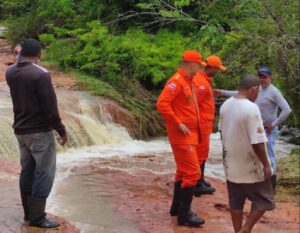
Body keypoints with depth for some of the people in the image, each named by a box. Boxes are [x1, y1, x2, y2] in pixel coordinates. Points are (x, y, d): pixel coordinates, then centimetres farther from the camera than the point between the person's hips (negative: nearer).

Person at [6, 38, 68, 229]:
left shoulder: (10, 72, 3)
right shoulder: (41, 74, -19)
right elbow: (50, 108, -19)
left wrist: (24, 60, 15)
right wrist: (61, 130, -7)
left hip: (21, 130, 8)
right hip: (40, 131, -7)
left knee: (27, 171, 15)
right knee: (44, 173, -1)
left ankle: (29, 212, 22)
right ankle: (37, 217, 1)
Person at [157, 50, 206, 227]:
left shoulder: (189, 81, 14)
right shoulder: (177, 81, -16)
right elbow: (162, 104, -25)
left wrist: (194, 126, 13)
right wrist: (178, 124, -22)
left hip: (189, 134, 10)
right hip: (182, 135, -10)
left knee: (183, 171, 16)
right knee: (192, 173, -10)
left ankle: (177, 206, 27)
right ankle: (184, 214, -6)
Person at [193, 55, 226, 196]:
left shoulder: (204, 80, 14)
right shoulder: (201, 82, -18)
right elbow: (194, 105, -23)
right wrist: (199, 127, -22)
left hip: (204, 124, 10)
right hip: (201, 124, -10)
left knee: (202, 153, 17)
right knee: (201, 153, -5)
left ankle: (200, 180, 26)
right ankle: (198, 185, 0)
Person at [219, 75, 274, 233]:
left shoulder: (225, 106, 1)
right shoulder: (251, 108, -23)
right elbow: (257, 142, -23)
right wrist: (266, 165, -13)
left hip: (231, 164, 7)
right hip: (251, 166, -7)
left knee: (235, 202, 15)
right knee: (264, 200, 9)